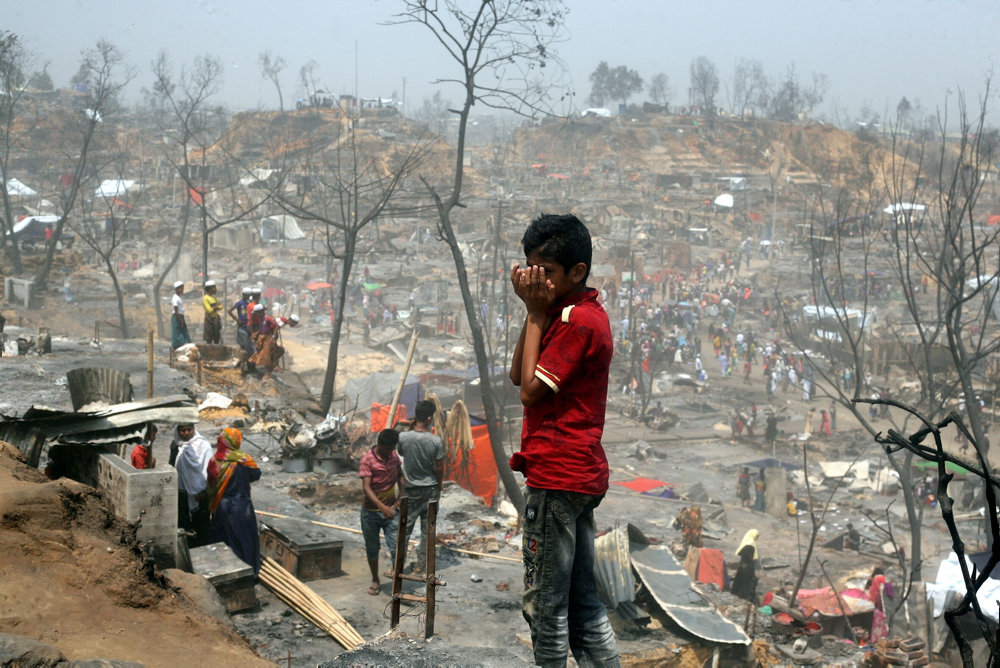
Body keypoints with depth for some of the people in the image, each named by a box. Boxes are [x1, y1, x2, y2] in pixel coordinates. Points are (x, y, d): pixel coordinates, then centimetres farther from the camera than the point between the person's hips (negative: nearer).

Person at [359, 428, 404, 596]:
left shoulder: (393, 456, 0)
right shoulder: (368, 459, -17)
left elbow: (400, 477, 16)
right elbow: (366, 487, -25)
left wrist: (401, 498, 1)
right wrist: (381, 506, -39)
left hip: (390, 510, 3)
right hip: (371, 511, -3)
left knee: (395, 547, -8)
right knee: (372, 549, 11)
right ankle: (375, 581, 28)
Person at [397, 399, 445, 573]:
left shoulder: (403, 437, -14)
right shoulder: (436, 441, -14)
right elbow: (439, 468, -6)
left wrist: (412, 427, 4)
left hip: (411, 490, 0)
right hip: (430, 489, 0)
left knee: (405, 528, 7)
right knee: (427, 529, 11)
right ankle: (420, 564, 17)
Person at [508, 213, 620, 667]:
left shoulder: (577, 320, -15)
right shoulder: (582, 314, 17)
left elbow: (530, 389, -14)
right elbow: (517, 375, 14)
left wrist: (536, 314, -8)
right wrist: (535, 310, 4)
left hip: (557, 475, -10)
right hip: (582, 476, 10)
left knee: (544, 603, -3)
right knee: (582, 600, 13)